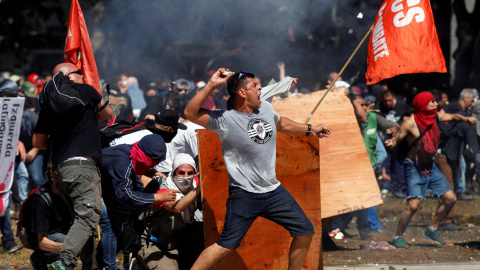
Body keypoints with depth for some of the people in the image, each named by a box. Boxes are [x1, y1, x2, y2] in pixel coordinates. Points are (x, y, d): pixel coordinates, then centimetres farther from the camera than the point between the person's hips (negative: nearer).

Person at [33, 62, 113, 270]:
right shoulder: (85, 91, 5)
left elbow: (38, 142, 21)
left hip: (59, 168, 7)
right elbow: (107, 113, 23)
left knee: (81, 218, 16)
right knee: (88, 217, -16)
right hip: (82, 164, -7)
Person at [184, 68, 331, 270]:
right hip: (244, 195, -7)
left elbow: (280, 124, 27)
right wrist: (211, 85, -34)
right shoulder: (225, 120, -16)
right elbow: (190, 113, -28)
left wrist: (310, 130, 32)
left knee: (305, 232, 9)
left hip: (273, 190, 7)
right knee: (226, 246, -11)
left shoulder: (265, 108, 5)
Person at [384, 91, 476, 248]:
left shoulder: (435, 116, 1)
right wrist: (391, 143, -38)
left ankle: (432, 229, 22)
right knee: (413, 205, -18)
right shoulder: (410, 123, -18)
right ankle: (398, 237, -1)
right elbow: (396, 140, -14)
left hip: (430, 166, 8)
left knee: (450, 198, 6)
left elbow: (453, 117, 15)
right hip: (415, 168, -8)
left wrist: (465, 119, -5)